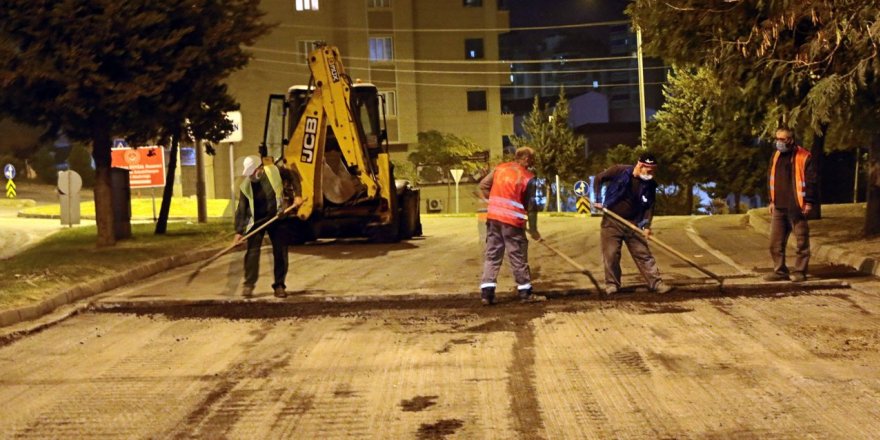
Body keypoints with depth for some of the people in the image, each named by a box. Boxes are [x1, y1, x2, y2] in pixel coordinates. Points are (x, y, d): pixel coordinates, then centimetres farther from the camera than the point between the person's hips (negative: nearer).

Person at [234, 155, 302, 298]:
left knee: (280, 252, 2)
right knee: (252, 251, -10)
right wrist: (239, 231, -13)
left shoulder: (275, 171, -14)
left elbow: (292, 178, 3)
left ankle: (279, 285, 11)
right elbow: (241, 209, -11)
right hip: (256, 221, -1)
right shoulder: (246, 186, -14)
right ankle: (248, 285, -3)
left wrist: (297, 195, -9)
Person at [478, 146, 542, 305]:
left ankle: (487, 292, 3)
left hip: (493, 217, 5)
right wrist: (533, 230, 6)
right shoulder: (528, 178, -5)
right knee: (518, 257, 6)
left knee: (492, 255, 9)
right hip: (512, 220, -5)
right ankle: (525, 293, 15)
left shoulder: (500, 168, 8)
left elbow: (483, 185, 11)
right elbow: (531, 207, -3)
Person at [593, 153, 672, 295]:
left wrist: (646, 226, -13)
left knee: (644, 254, 2)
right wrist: (597, 199, -7)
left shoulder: (650, 185, -4)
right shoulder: (619, 171, -13)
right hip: (611, 221, -2)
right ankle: (612, 284, 9)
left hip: (633, 223, 3)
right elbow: (599, 178, -2)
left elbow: (649, 206, 0)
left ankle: (656, 283, 6)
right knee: (611, 254, -3)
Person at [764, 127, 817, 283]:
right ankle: (780, 270, 13)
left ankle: (799, 271, 8)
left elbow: (811, 180, -8)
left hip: (796, 207, -6)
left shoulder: (803, 157, -7)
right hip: (779, 207, 6)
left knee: (802, 242, 1)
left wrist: (809, 202, -11)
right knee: (775, 242, 5)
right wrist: (772, 200, 16)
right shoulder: (776, 156, 12)